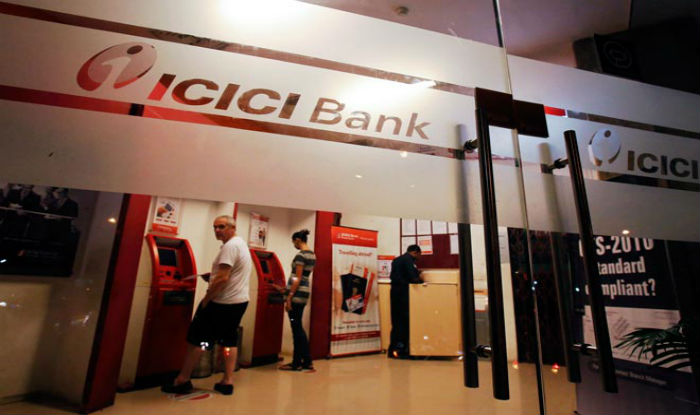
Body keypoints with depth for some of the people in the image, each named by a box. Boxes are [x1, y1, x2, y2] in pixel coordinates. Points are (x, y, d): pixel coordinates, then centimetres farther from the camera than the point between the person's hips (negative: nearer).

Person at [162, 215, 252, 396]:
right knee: (229, 340, 14)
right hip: (239, 301, 9)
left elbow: (223, 278, -23)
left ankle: (182, 380, 17)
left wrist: (205, 300, -13)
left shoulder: (230, 246, -18)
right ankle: (227, 382, 18)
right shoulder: (241, 244, 13)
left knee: (197, 339, 5)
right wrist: (212, 277, 8)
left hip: (222, 302, -9)